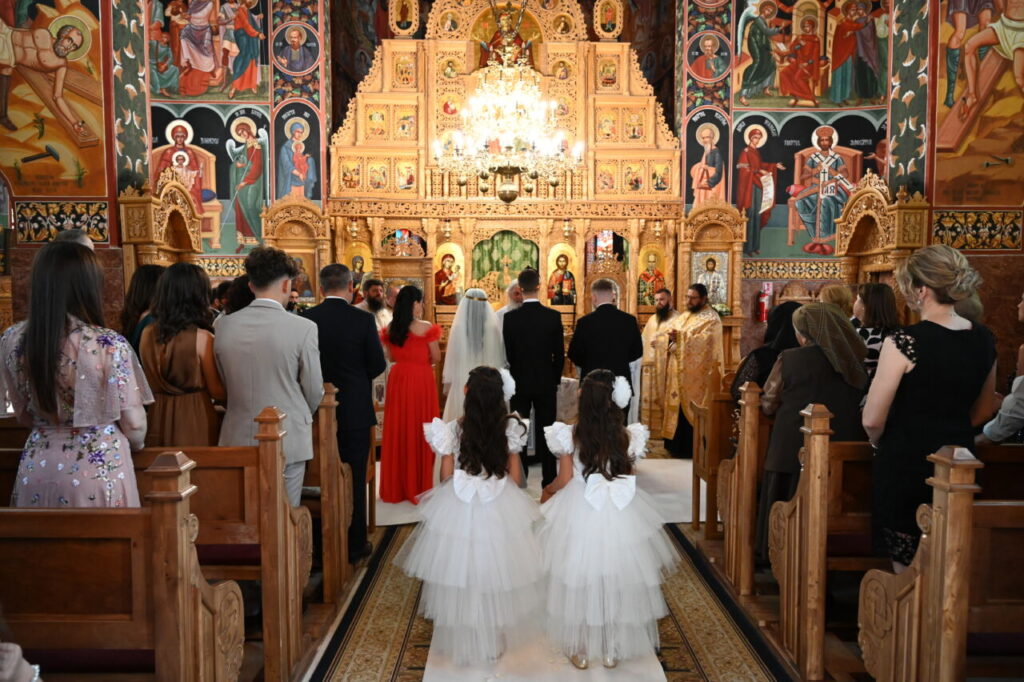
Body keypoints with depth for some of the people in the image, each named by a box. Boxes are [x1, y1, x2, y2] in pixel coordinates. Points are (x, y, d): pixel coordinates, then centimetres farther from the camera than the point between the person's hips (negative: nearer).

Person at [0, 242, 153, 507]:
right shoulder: (110, 344, -18)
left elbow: (23, 415, 8)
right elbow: (134, 423, -11)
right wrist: (134, 445, 11)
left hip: (37, 471, 4)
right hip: (100, 470, -4)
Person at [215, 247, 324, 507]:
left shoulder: (224, 326, -2)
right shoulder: (303, 328, -13)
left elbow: (224, 384, 8)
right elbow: (314, 391, -4)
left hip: (238, 439, 4)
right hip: (288, 441, -3)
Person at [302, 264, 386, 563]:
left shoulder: (306, 319, -6)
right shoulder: (363, 319, -11)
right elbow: (377, 365, -7)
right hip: (355, 410, -2)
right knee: (354, 479, 8)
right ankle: (355, 544, 18)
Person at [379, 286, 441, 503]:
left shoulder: (390, 329, 2)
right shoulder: (426, 327, -10)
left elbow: (392, 357, 13)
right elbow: (436, 358, -5)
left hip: (398, 381, 4)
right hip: (421, 381, -4)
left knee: (398, 430, 12)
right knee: (419, 431, 6)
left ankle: (395, 487, 20)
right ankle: (418, 486, 15)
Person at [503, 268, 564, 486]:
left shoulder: (510, 317, -9)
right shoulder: (553, 316, -7)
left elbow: (507, 352, -2)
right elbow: (559, 354, -3)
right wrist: (556, 379, 11)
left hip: (519, 382, 0)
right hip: (546, 382, 1)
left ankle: (519, 479, 15)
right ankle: (549, 480, 12)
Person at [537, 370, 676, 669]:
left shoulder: (570, 435, -11)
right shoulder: (628, 436, -5)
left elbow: (564, 479, -6)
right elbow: (630, 477, 4)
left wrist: (546, 492, 14)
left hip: (578, 513, -2)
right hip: (619, 513, 2)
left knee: (577, 581, 12)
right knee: (616, 580, 15)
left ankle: (579, 649, 24)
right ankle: (612, 649, 29)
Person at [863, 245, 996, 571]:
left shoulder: (903, 343, -20)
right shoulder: (984, 341, 1)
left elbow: (872, 420, -16)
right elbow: (983, 411, 15)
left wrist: (882, 445, 3)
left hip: (905, 465, -6)